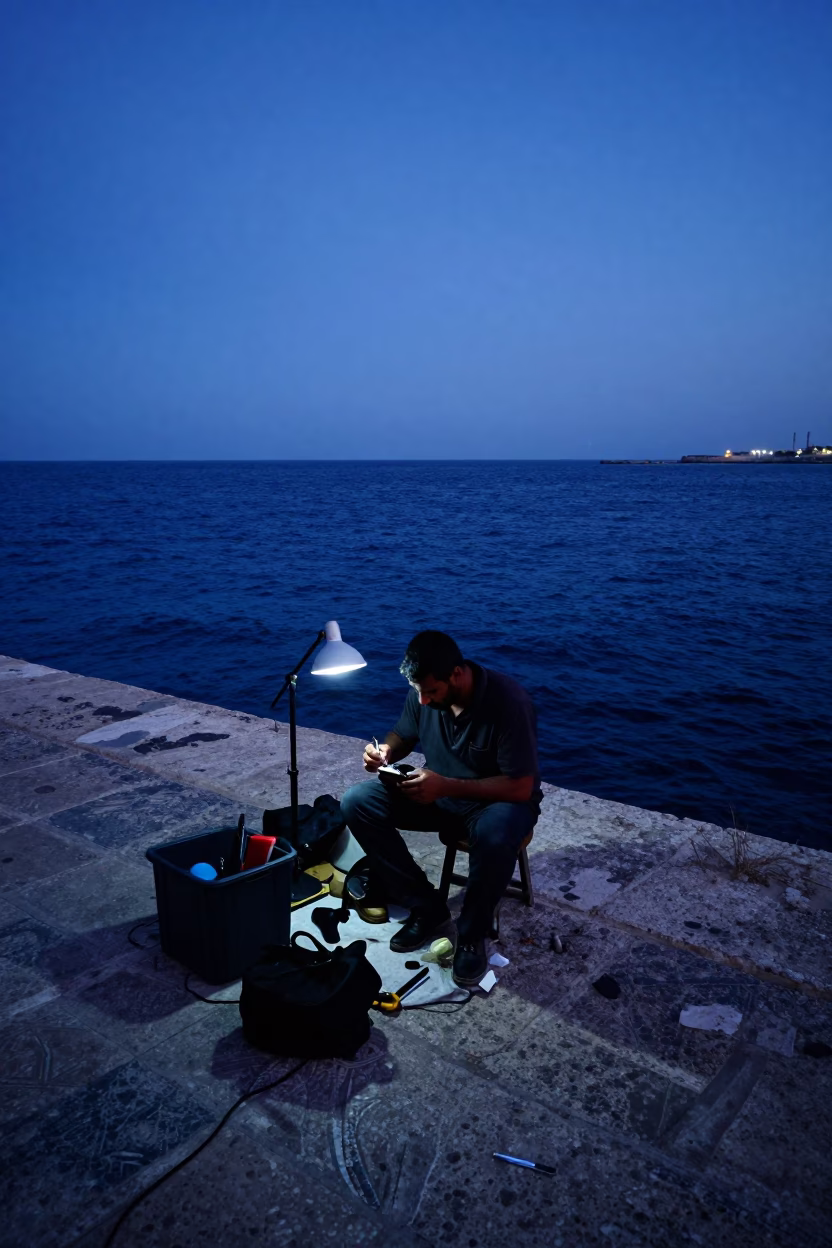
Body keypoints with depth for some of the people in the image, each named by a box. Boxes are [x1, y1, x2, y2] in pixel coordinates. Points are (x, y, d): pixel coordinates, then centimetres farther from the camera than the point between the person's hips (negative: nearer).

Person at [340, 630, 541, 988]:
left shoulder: (508, 702, -29)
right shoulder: (423, 692, -12)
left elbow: (521, 787, -27)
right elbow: (403, 734, 8)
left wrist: (445, 786, -33)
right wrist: (386, 751, -17)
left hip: (499, 800, -6)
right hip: (438, 791, 6)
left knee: (495, 837, -41)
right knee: (357, 803, -14)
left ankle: (472, 936, -11)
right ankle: (426, 907, -3)